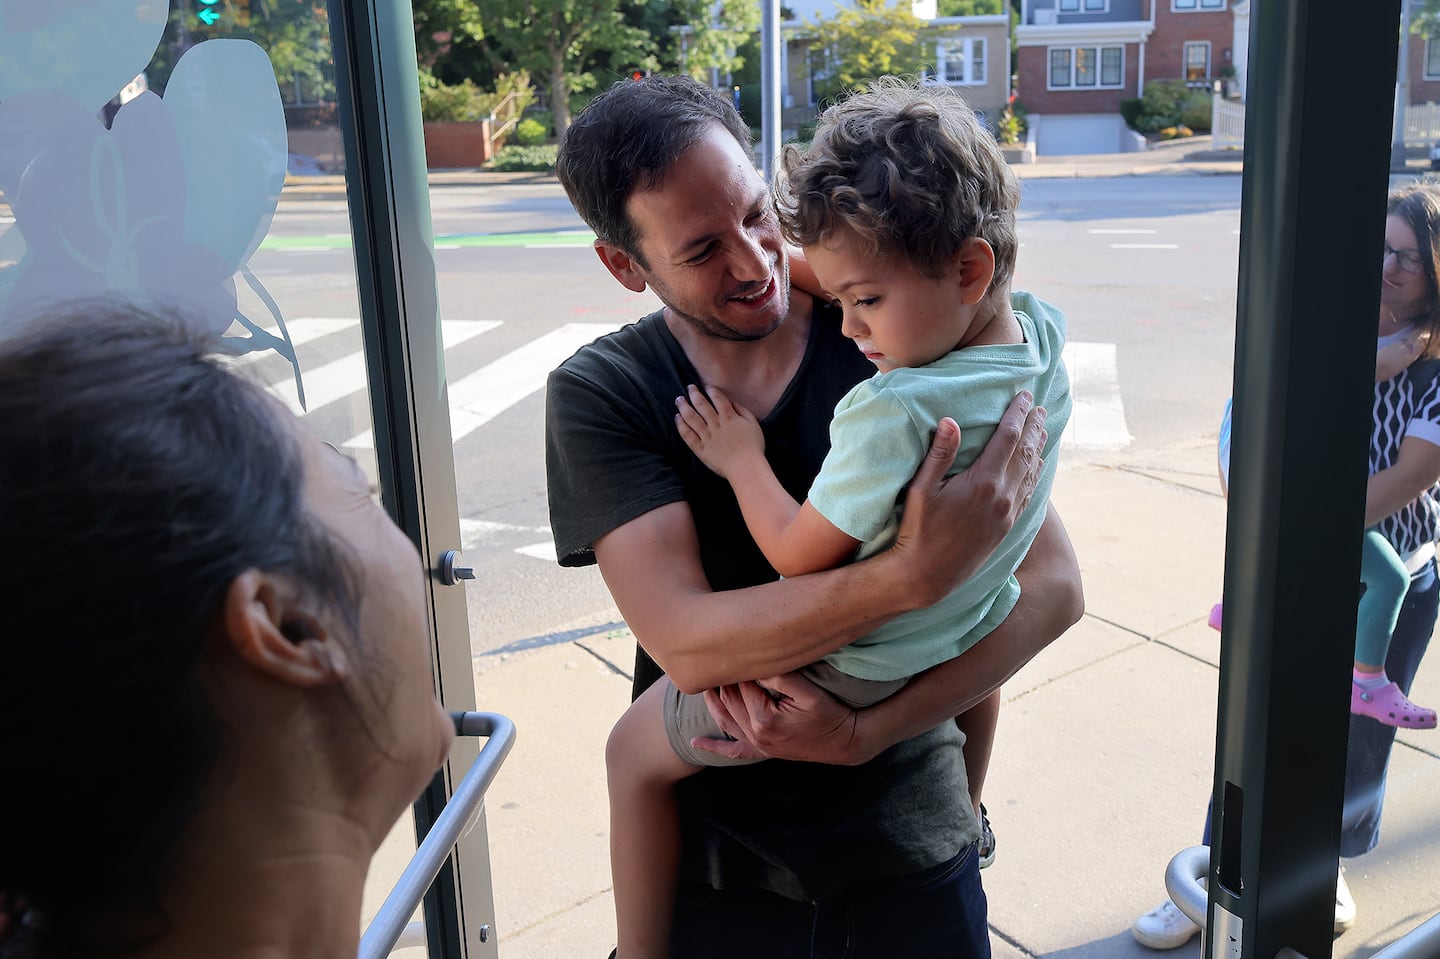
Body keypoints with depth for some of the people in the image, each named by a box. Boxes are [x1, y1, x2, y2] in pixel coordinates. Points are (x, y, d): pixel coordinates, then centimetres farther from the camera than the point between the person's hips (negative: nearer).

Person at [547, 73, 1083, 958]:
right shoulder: (600, 394, -12)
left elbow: (1052, 588, -13)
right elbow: (687, 642, -24)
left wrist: (867, 732, -22)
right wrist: (915, 573, -36)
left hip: (909, 828, 1)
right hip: (714, 845, 0)